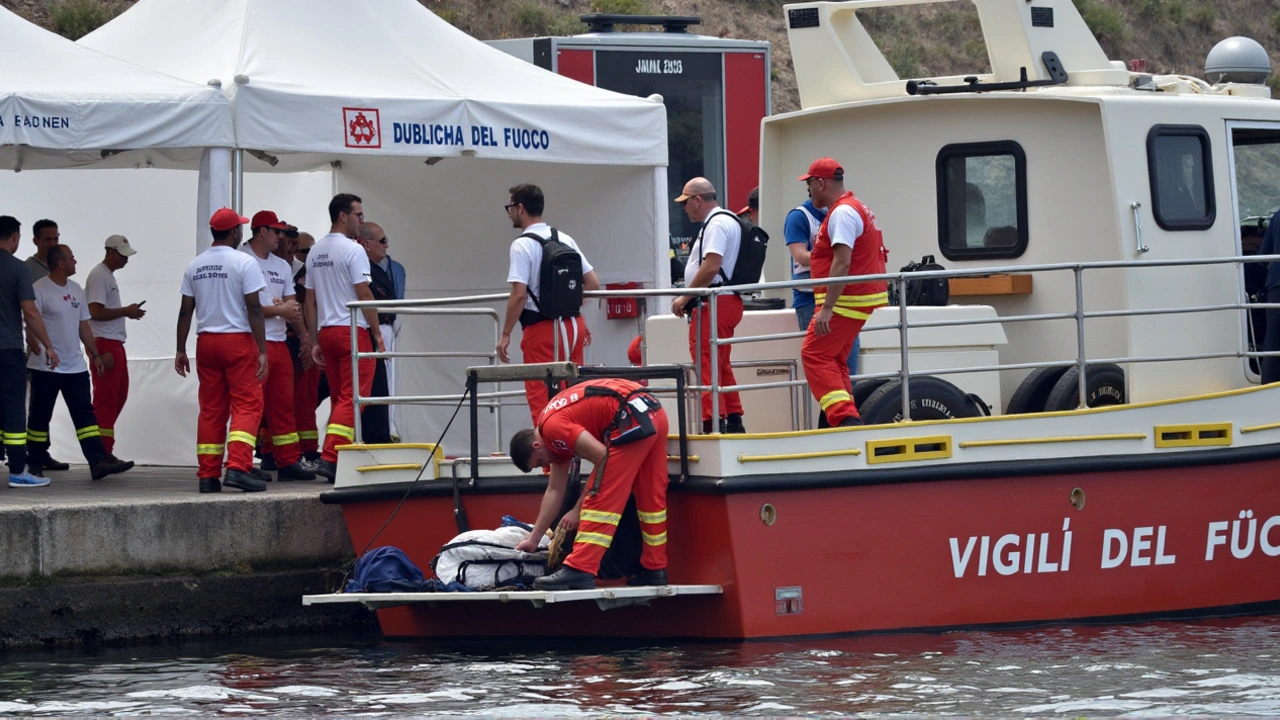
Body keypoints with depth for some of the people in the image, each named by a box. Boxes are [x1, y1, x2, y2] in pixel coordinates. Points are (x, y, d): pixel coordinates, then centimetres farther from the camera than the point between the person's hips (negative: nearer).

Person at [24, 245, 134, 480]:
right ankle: (34, 463, 13)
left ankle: (99, 461, -8)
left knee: (85, 414, -1)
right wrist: (39, 351, -23)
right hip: (46, 367, -6)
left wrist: (95, 354, 17)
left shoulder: (76, 290, 13)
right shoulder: (40, 290, -10)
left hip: (75, 366, 6)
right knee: (40, 416, 3)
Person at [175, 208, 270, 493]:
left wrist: (181, 350, 14)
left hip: (206, 341, 5)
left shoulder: (195, 266, 7)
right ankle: (237, 468, -19)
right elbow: (254, 308, -11)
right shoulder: (244, 263, -7)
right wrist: (262, 350, -9)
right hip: (238, 341, -5)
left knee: (211, 409, 8)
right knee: (246, 405, -4)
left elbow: (185, 311, 8)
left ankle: (208, 475, 7)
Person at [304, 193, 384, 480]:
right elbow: (364, 294, -14)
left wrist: (315, 341, 17)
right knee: (351, 398, -9)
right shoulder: (353, 250, -11)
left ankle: (342, 459, 13)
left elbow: (310, 300, 15)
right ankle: (330, 458, -19)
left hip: (325, 332, 8)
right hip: (353, 331, -8)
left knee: (339, 398, 13)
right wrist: (377, 333, -7)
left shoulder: (314, 252, 13)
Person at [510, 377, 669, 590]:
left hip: (632, 419, -10)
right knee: (650, 498, 18)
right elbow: (555, 491, 28)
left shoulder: (552, 427, -7)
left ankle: (579, 571, -13)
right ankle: (655, 570, 24)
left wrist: (578, 509, -4)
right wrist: (533, 539, 32)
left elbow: (602, 458, -12)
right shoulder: (558, 437, 23)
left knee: (601, 499, -9)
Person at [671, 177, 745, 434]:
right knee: (722, 365, 16)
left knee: (706, 362, -12)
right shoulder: (724, 222, 20)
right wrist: (688, 297, 20)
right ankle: (734, 421, 20)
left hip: (713, 306, -11)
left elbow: (710, 267, -22)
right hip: (727, 303, 11)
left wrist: (685, 298, -16)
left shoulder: (717, 224, -13)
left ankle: (712, 421, -16)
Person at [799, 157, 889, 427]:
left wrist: (826, 308, -27)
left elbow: (842, 263, -24)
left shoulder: (842, 213, -15)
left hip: (847, 300, -10)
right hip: (864, 297, 10)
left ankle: (845, 417, -22)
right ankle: (847, 420, 13)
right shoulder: (854, 208, 18)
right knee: (834, 359, 15)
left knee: (815, 355, -11)